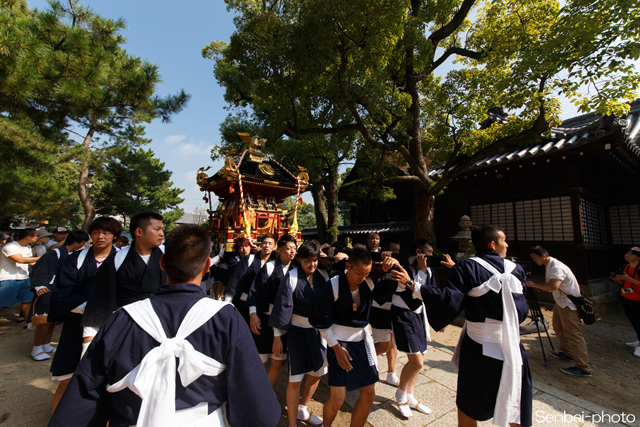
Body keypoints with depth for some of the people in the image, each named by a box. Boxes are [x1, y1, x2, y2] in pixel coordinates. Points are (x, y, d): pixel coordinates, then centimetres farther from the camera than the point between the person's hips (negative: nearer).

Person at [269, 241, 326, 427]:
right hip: (298, 330, -5)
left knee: (317, 373, 19)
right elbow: (282, 307, -14)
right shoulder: (291, 277, -17)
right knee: (295, 380, 2)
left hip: (318, 329, 5)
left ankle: (302, 410, 43)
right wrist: (277, 337, -10)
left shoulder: (320, 275, -5)